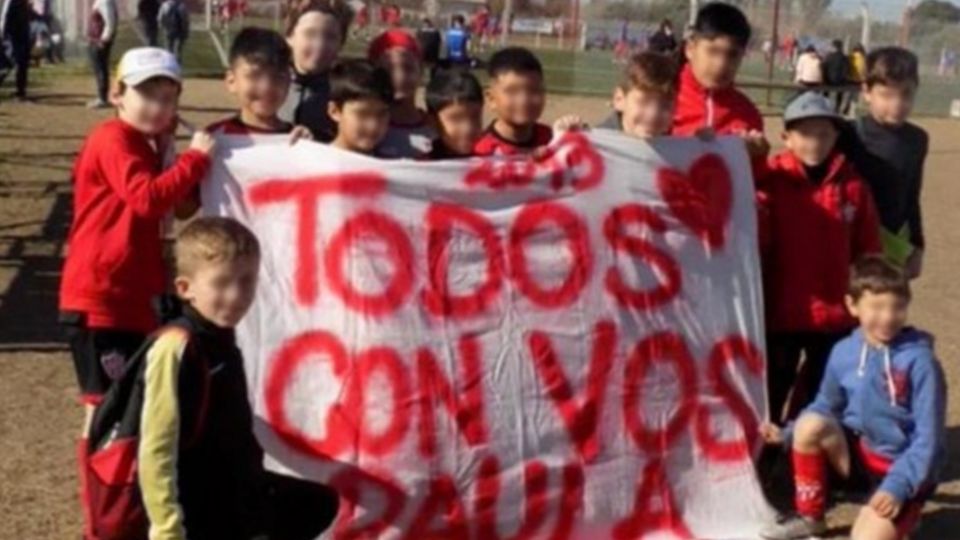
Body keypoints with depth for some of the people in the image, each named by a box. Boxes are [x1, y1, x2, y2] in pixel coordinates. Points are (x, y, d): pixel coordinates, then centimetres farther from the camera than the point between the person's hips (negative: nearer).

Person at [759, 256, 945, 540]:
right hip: (858, 455, 5)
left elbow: (928, 438, -16)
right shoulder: (843, 352, -3)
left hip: (901, 470, -5)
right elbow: (827, 408, 13)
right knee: (810, 424, -22)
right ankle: (809, 517, -3)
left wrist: (898, 485, -24)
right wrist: (787, 433, -1)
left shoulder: (919, 361, -18)